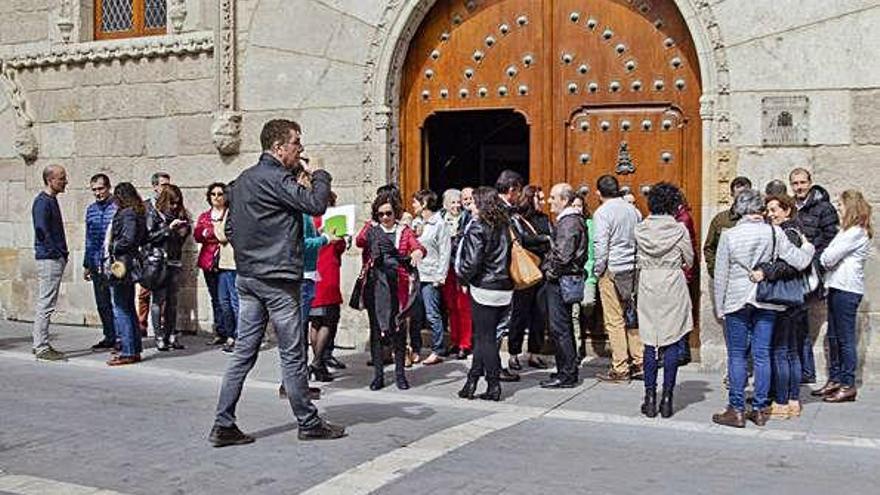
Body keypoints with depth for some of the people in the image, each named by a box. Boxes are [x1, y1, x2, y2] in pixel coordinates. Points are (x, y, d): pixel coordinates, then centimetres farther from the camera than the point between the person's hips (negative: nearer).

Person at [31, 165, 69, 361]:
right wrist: (58, 253, -15)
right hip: (49, 258, -10)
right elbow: (42, 231, -19)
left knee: (44, 304, 14)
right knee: (46, 305, -7)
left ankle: (40, 345, 20)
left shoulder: (52, 200, 17)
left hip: (55, 258, 10)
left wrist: (63, 254, 12)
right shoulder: (42, 202, -12)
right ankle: (42, 347, -3)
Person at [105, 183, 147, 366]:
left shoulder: (127, 214, -14)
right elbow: (143, 238, 16)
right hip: (130, 265, 10)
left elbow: (128, 239, -23)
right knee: (129, 308, 15)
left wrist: (112, 247, -8)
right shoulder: (138, 213, 13)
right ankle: (135, 349, 20)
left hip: (120, 265, -10)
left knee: (120, 310, -5)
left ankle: (127, 352, -3)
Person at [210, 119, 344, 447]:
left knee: (244, 352, 9)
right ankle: (308, 423, 13)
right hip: (277, 279, -9)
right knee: (292, 355, 2)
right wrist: (320, 175, -5)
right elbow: (315, 204, -22)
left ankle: (223, 425, 9)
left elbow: (230, 230, 20)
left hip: (247, 277, 9)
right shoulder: (275, 178, -14)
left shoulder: (242, 181, 15)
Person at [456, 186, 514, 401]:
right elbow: (509, 256, 9)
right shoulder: (504, 226, 6)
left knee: (485, 338, 2)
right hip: (505, 288, 7)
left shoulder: (477, 227, -13)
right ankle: (472, 380, 18)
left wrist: (462, 275, 1)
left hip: (484, 288, -7)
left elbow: (472, 261, -17)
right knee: (483, 336, 14)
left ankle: (494, 387, 5)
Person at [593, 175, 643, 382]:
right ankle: (639, 363, 15)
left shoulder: (602, 213, -9)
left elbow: (601, 246, -14)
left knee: (615, 320, -2)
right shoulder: (633, 210, 10)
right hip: (633, 270, 6)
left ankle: (620, 369, -1)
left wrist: (598, 271, -4)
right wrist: (637, 265, 18)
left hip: (612, 271, -6)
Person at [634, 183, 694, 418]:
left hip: (648, 288, 3)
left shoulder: (640, 229, 0)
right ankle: (666, 398, 4)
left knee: (650, 344, 8)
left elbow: (639, 260, 8)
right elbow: (689, 261, 0)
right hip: (673, 287, -3)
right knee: (672, 344, 4)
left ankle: (650, 398, 9)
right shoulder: (679, 229, -8)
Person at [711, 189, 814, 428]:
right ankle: (760, 409, 13)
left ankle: (736, 410, 6)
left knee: (737, 356, 4)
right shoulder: (774, 233, -6)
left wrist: (719, 307, 4)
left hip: (737, 301, -2)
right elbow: (799, 262, -5)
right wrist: (808, 247, 17)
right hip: (766, 301, 2)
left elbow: (721, 275, -4)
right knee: (762, 355, 7)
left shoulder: (729, 235, -8)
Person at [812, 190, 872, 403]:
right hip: (838, 288, 9)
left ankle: (848, 385, 2)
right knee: (834, 336, 13)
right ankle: (835, 380, 20)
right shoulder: (849, 231, 16)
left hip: (847, 289, -9)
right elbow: (831, 258, 17)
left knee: (845, 338, -4)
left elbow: (829, 258, -15)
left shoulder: (856, 233, -13)